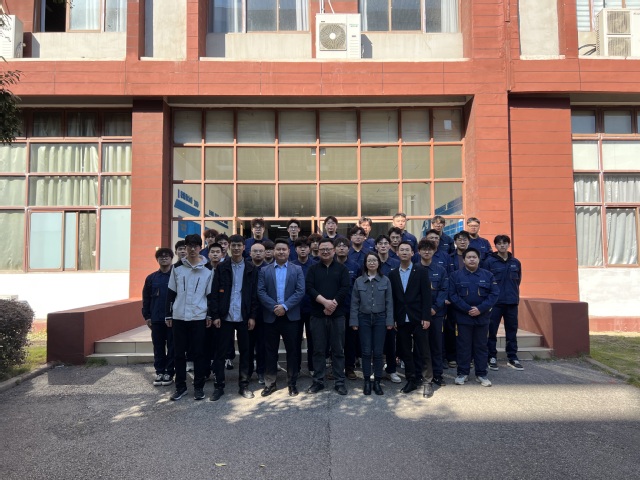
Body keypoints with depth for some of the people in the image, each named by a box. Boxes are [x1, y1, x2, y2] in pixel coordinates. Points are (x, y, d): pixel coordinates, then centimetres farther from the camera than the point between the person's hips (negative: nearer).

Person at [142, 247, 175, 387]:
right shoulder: (151, 278, 7)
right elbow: (146, 299, 9)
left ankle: (169, 373, 14)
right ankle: (159, 372, 20)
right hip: (156, 319, 3)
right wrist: (147, 316, 4)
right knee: (158, 347, 9)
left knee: (172, 347, 4)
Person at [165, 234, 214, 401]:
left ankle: (199, 387, 15)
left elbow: (210, 294, 4)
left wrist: (210, 315, 0)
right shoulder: (177, 268, 5)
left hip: (199, 318, -2)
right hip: (179, 317, 2)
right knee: (179, 353, 8)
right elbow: (171, 293, 8)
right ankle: (180, 386, 20)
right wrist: (168, 315, 6)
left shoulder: (208, 270, 2)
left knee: (199, 353, 3)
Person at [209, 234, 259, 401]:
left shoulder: (251, 269, 4)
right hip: (225, 317, 0)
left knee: (245, 352, 8)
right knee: (220, 352, 5)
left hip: (244, 317, 1)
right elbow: (215, 293, 0)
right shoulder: (221, 268, 3)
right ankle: (219, 386, 17)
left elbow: (254, 294, 2)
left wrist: (253, 316, -3)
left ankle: (243, 385, 20)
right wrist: (215, 315, -6)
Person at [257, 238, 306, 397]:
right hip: (270, 316, 1)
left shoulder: (297, 270, 4)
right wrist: (274, 307, -15)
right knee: (270, 351, 8)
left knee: (292, 350, 6)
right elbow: (261, 292, -2)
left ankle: (292, 383, 18)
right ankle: (270, 383, 19)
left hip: (290, 316, -1)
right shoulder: (264, 271, 6)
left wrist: (284, 306, -15)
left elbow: (300, 291, -5)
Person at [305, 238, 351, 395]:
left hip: (337, 315, -1)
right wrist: (325, 302, -17)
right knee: (318, 349, 7)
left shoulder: (342, 268, 6)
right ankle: (318, 381, 18)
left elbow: (345, 289, -5)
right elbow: (309, 288, -5)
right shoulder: (313, 269, 7)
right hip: (317, 315, 1)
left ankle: (340, 382, 14)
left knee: (338, 350, 5)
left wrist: (333, 304, -15)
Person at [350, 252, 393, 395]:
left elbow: (389, 302, 2)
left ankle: (377, 382, 15)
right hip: (364, 319, 0)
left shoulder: (385, 280, 1)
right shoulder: (359, 281, 1)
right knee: (366, 351, 3)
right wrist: (354, 322, -1)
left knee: (378, 352, 3)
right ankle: (367, 381, 15)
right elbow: (354, 303, 2)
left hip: (380, 319, 0)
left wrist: (389, 321, -2)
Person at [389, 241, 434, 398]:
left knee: (424, 351, 1)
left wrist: (426, 317, -11)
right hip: (402, 320, 3)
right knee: (405, 352, 9)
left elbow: (426, 296, -5)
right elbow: (392, 298, 7)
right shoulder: (393, 274, 8)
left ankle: (428, 382, 10)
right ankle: (411, 380, 21)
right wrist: (393, 319, 2)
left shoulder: (421, 272, -1)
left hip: (418, 319, -3)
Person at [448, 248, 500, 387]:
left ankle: (481, 374, 19)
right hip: (463, 317, -1)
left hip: (482, 317, 1)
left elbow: (494, 294, -3)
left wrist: (480, 309, -14)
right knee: (463, 346, 6)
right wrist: (467, 309, -15)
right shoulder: (455, 275, 0)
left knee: (481, 346, 9)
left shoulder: (488, 275, 4)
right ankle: (462, 373, 17)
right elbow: (452, 295, -6)